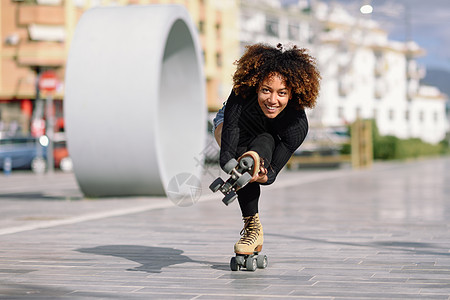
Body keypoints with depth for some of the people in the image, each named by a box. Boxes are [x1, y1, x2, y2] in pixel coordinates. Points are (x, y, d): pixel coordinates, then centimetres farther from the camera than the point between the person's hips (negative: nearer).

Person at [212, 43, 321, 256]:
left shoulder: (298, 125, -37)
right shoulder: (240, 97, -40)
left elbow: (271, 173, -33)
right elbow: (226, 158, -43)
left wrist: (262, 176, -56)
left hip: (269, 139, 1)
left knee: (264, 142, -34)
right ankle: (252, 226, -26)